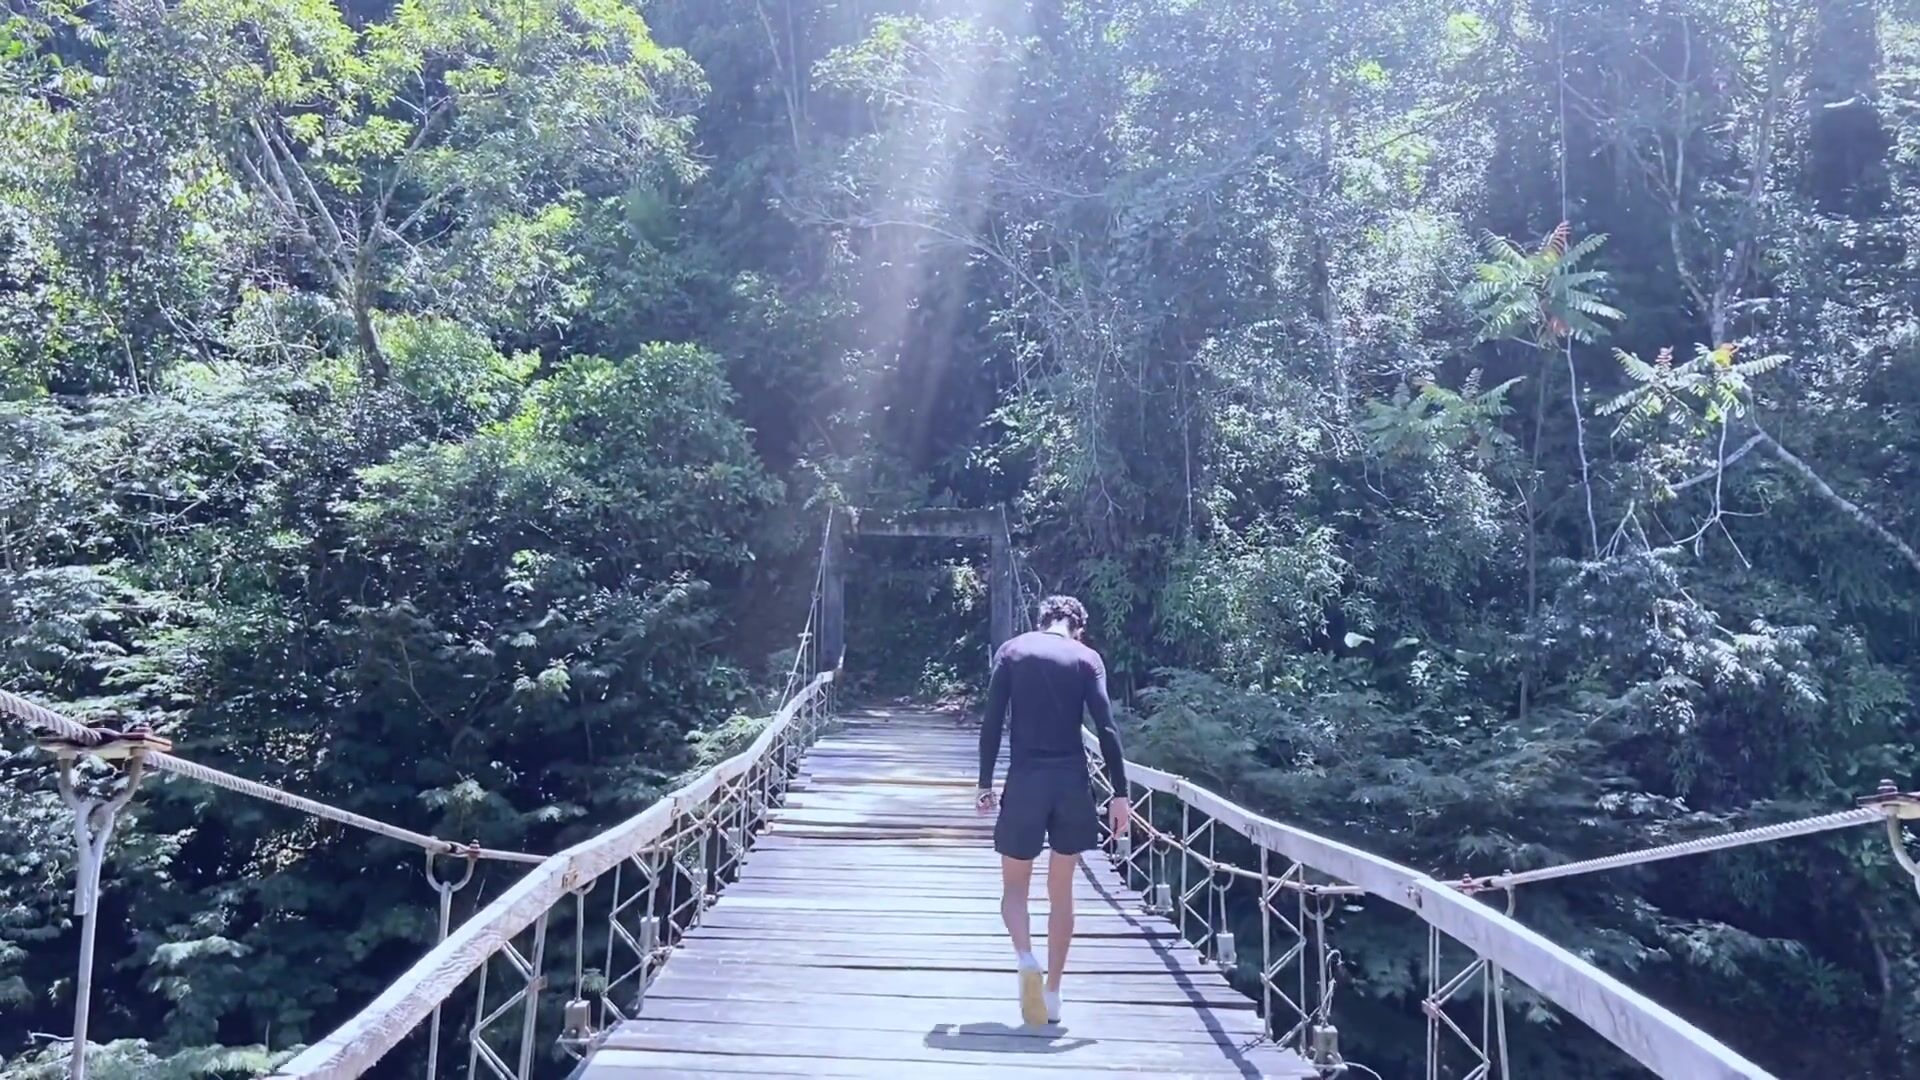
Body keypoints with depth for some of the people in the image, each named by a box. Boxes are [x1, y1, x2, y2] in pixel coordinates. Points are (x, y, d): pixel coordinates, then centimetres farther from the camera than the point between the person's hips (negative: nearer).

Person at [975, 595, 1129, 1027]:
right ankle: (1053, 993, 16)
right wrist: (1120, 793, -2)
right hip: (1073, 783, 1)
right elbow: (1106, 728, -5)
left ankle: (1026, 960, -15)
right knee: (1061, 892, 14)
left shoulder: (1012, 651, 5)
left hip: (1024, 781, -1)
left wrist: (985, 784, 5)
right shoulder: (1087, 658, 3)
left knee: (1014, 886, 12)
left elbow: (992, 722, 0)